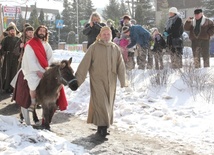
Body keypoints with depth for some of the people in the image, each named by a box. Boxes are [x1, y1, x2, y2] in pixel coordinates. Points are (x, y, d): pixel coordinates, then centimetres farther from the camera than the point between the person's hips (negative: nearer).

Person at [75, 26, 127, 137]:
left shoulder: (115, 48, 6)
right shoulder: (94, 47, -4)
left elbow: (120, 66, 7)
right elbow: (84, 64, -6)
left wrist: (123, 81, 2)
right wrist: (78, 79, -9)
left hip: (111, 81, 4)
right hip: (97, 80, -4)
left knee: (108, 104, 9)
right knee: (101, 103, -10)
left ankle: (103, 127, 21)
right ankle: (102, 126, -4)